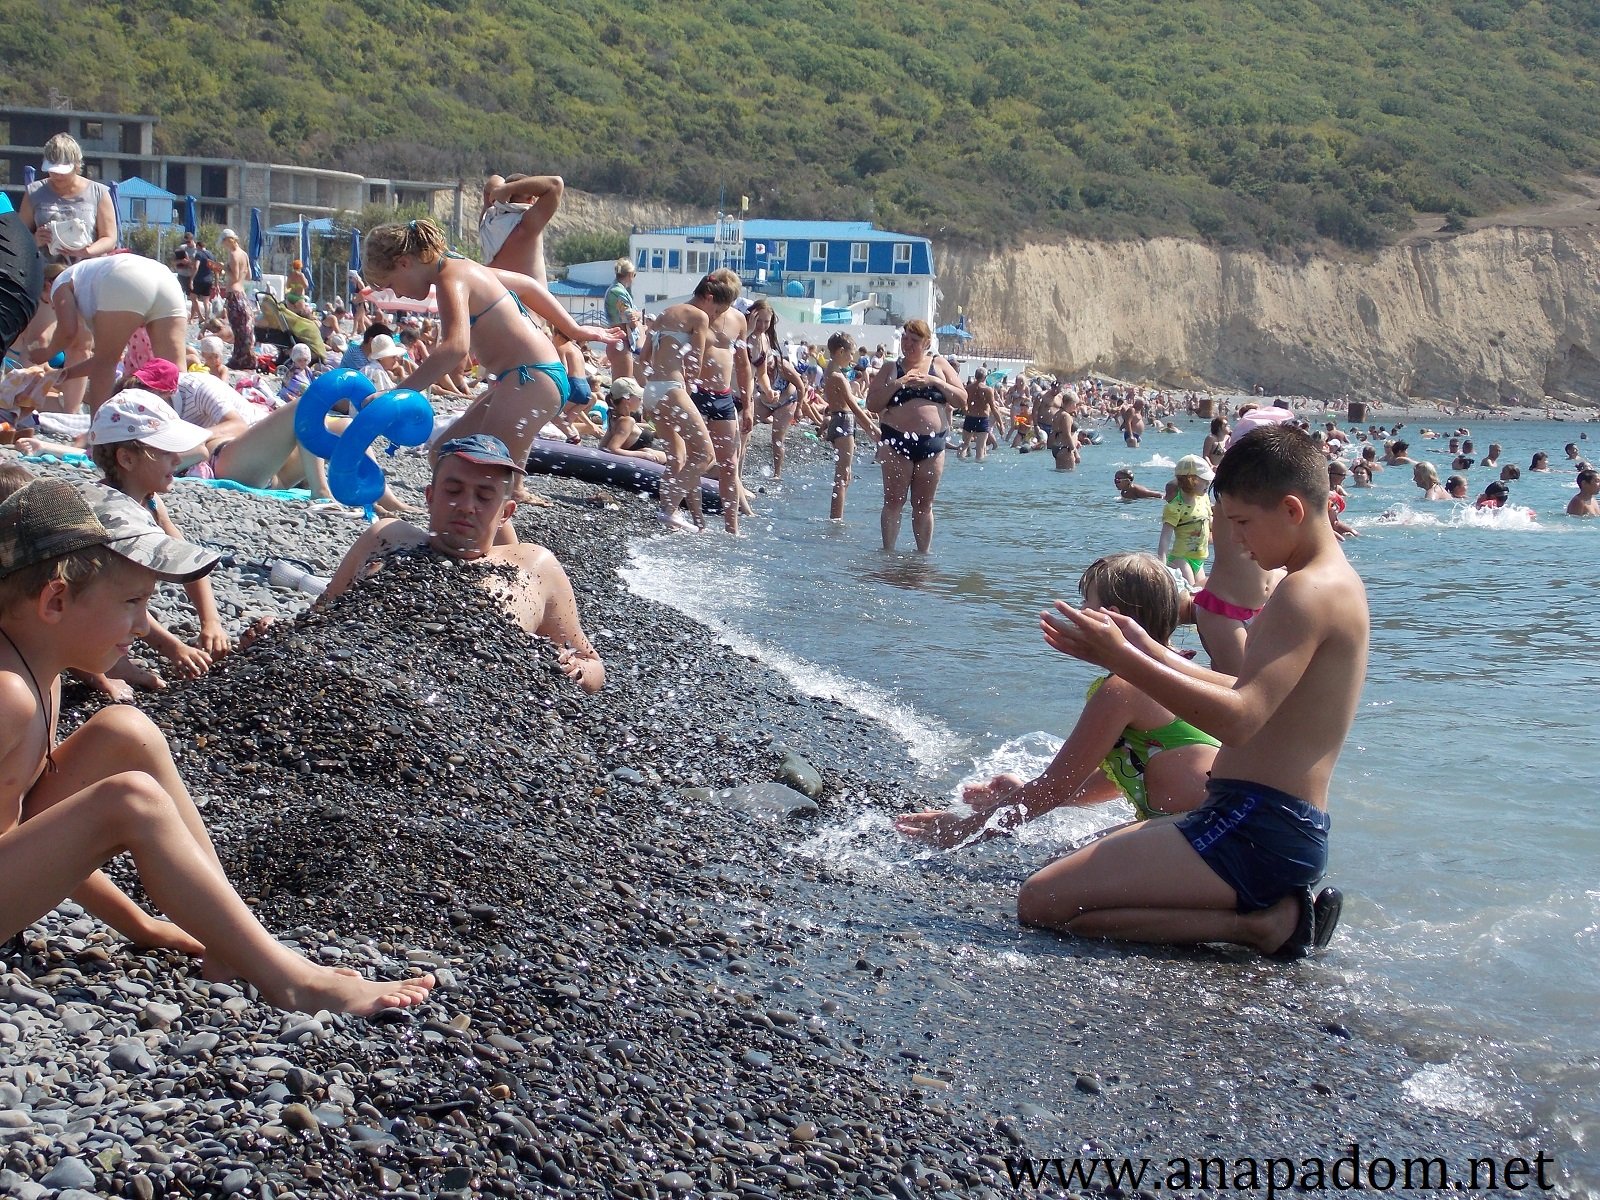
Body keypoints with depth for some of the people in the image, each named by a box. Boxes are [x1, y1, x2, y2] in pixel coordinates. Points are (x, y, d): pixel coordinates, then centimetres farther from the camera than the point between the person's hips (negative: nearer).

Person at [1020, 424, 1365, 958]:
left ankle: (1259, 924, -11)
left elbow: (1238, 719, -27)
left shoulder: (1308, 591, -16)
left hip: (1256, 833, -11)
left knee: (1042, 902, -18)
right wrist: (1148, 652, 14)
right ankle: (1272, 905, 10)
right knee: (1079, 861, 28)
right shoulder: (1332, 582, 17)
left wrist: (1121, 659, -23)